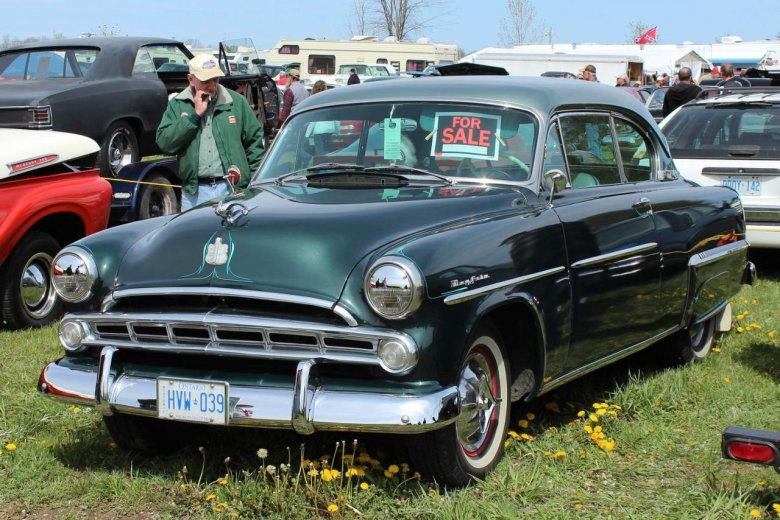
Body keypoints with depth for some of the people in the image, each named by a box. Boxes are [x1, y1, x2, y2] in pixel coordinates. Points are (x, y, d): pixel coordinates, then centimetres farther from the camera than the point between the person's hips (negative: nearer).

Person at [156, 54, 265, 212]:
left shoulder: (236, 101, 6)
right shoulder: (177, 104, 6)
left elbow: (255, 139, 10)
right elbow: (164, 143, -7)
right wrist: (194, 115, -11)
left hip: (232, 189, 0)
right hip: (194, 193, 0)